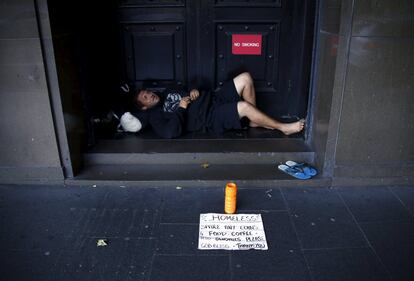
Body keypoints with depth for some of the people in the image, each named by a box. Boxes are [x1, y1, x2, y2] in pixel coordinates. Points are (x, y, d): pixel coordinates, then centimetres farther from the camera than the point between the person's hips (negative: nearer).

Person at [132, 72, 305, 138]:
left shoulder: (166, 93, 22)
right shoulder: (155, 116, -3)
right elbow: (171, 133, -22)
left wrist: (194, 91, 7)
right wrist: (180, 109, -15)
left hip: (214, 100, 9)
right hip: (212, 118, -9)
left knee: (245, 78, -6)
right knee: (244, 106, -33)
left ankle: (255, 121, 4)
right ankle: (282, 127, -13)